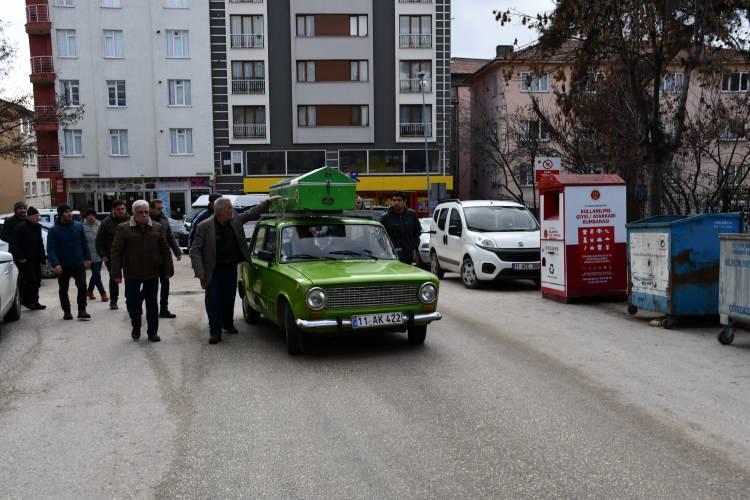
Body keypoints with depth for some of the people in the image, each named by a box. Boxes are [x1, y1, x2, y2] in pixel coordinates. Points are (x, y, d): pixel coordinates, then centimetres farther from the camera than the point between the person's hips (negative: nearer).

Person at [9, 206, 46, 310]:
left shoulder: (37, 227, 11)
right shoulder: (20, 228, -11)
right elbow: (14, 244, -13)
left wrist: (42, 256, 10)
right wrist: (20, 257, -16)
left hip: (36, 259, 8)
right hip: (25, 260, -8)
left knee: (37, 280, 9)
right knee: (31, 280, -10)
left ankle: (34, 302, 18)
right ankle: (26, 300, 5)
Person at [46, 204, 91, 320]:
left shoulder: (78, 226, 3)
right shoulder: (54, 231, -6)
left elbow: (84, 244, 11)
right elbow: (51, 249, -12)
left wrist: (87, 258, 9)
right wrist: (55, 264, -24)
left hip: (79, 264, 1)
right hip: (63, 266, -1)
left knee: (82, 286, -6)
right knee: (63, 290, 9)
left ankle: (82, 310, 2)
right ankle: (66, 312, 22)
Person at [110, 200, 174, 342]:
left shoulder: (157, 228, 3)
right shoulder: (123, 228, -3)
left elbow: (165, 250, 5)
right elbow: (115, 252, -3)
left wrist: (168, 269, 1)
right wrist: (117, 273, -8)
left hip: (152, 273, 1)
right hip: (132, 274, -1)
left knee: (152, 304, 6)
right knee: (132, 302, 2)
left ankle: (152, 332, 16)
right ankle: (136, 327, 27)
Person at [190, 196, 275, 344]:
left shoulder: (235, 221, -2)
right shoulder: (204, 226, -15)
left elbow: (251, 213, 8)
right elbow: (195, 250, -14)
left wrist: (268, 202, 0)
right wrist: (200, 272, -22)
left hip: (230, 268, 4)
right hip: (213, 271, -4)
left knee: (229, 298, 15)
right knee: (213, 301, -4)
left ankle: (228, 324, 34)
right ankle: (215, 332, 1)